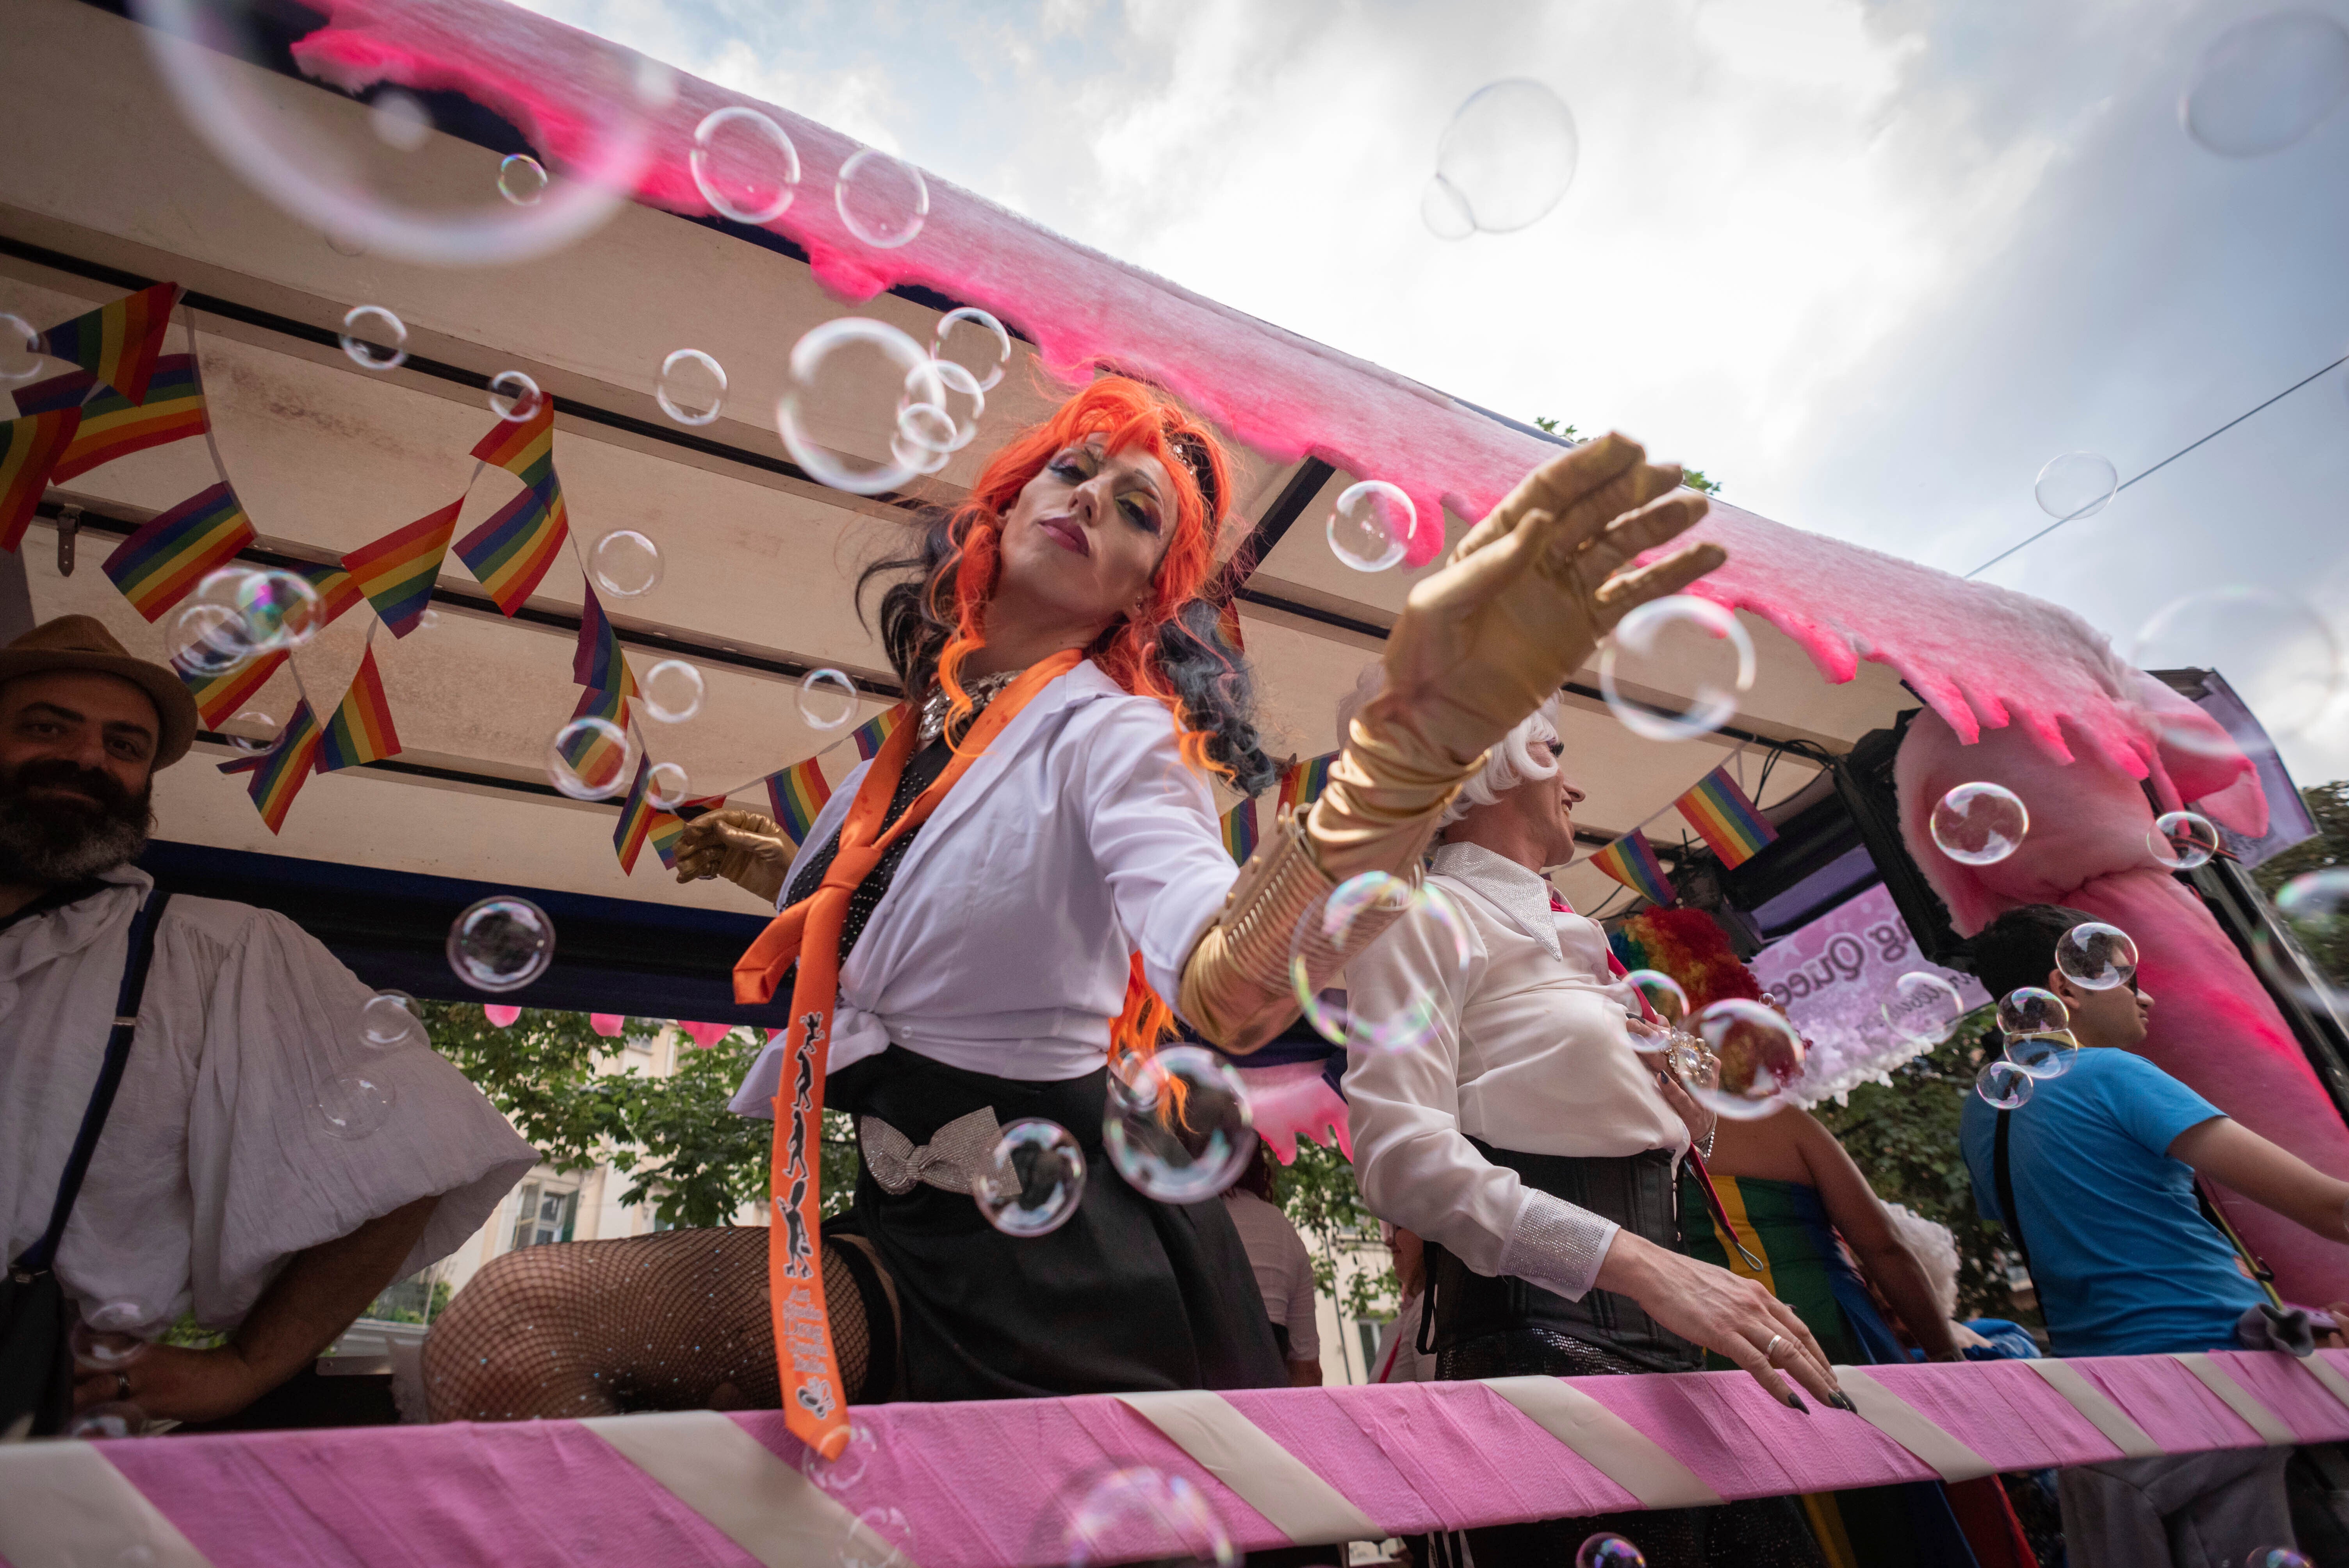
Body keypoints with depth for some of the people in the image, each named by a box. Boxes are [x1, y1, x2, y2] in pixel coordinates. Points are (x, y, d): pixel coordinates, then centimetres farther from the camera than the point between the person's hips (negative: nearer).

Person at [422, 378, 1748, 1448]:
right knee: (494, 1339, -1)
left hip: (1062, 1250, -7)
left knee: (507, 1336, -13)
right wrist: (788, 871, 14)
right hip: (922, 1219, 7)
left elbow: (1231, 992, -38)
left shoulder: (1114, 731, -16)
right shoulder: (937, 717, 7)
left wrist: (1423, 728, -52)